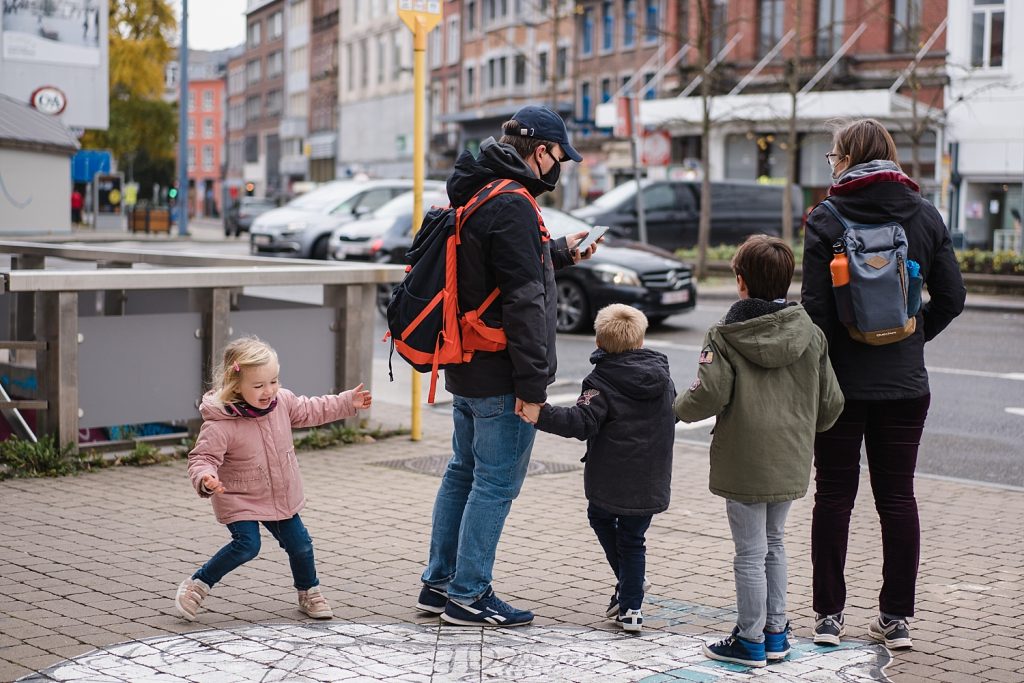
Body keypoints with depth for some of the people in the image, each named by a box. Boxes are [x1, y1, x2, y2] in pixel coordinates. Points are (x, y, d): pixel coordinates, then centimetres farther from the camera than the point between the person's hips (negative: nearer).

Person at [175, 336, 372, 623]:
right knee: (247, 545, -19)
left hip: (282, 497, 6)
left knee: (300, 543, 9)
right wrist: (206, 479, -46)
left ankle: (309, 592, 34)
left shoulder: (282, 401, -8)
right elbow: (202, 458, -25)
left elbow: (310, 411, 9)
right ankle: (196, 585, 0)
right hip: (240, 501, -6)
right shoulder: (220, 425, -27)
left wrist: (348, 402, 8)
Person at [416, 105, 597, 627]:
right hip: (499, 376, -10)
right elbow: (523, 301, -22)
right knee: (497, 482, -1)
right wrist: (532, 383, -21)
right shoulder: (512, 207, -19)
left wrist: (559, 252, 37)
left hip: (465, 369, 10)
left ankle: (439, 583, 27)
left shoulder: (475, 194, 13)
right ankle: (467, 595, 6)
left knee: (464, 472, 19)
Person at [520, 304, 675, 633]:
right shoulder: (662, 374, 5)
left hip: (610, 481, -4)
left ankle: (630, 580, 20)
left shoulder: (602, 383, -13)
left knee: (600, 518, 24)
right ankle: (630, 608, 13)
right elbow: (674, 414, 20)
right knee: (633, 539, 15)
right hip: (652, 482, 4)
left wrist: (542, 416, -32)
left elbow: (581, 422, -25)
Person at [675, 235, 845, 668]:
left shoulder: (724, 338, -13)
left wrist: (680, 407, 2)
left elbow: (708, 396, -19)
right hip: (791, 461, 5)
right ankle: (775, 633, 27)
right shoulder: (810, 335, 1)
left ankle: (751, 641, 14)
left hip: (745, 464, -5)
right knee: (774, 542, 20)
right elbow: (831, 402, 5)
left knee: (750, 552, 4)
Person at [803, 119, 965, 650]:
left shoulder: (827, 218, -9)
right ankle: (896, 618, 12)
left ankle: (829, 615, 11)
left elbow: (815, 306, -13)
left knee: (834, 496, 7)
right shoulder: (925, 215, 2)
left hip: (841, 380, -2)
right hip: (905, 383, 3)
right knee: (897, 496, 8)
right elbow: (952, 297, 3)